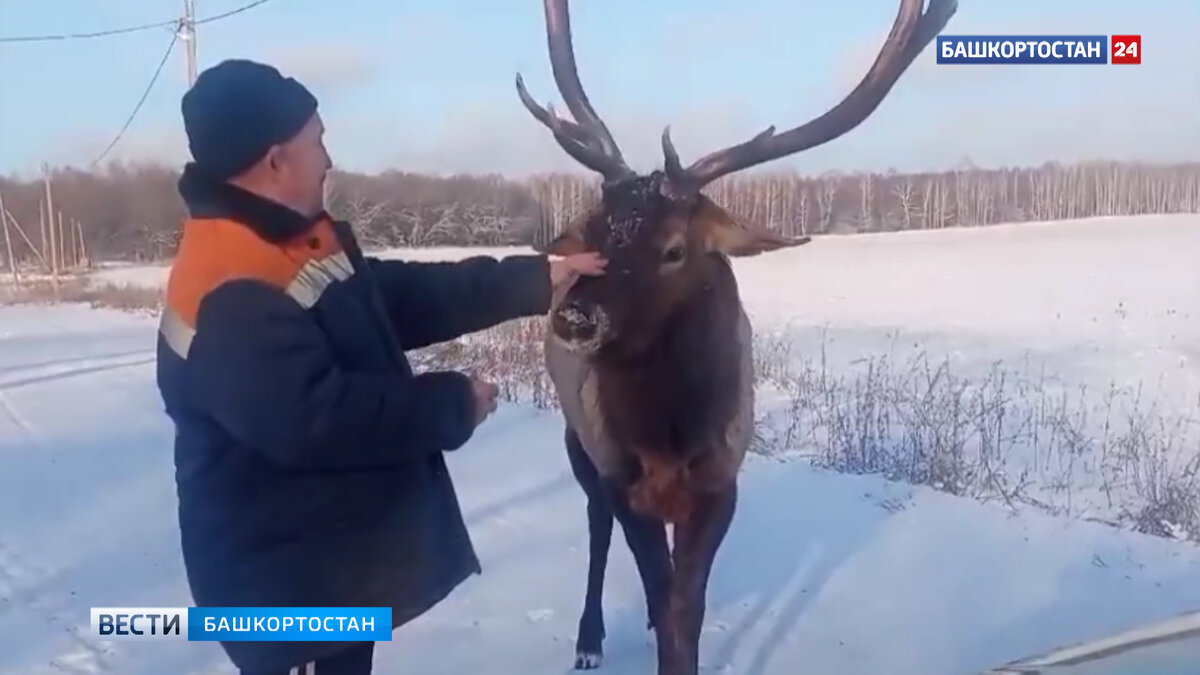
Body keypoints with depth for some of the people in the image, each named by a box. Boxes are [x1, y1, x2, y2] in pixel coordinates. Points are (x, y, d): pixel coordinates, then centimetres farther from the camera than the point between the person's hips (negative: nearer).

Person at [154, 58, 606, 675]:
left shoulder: (295, 246, 7)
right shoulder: (229, 294, -27)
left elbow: (409, 298, 13)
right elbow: (313, 418, -33)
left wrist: (535, 279, 10)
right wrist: (453, 404, -20)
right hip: (285, 587, -10)